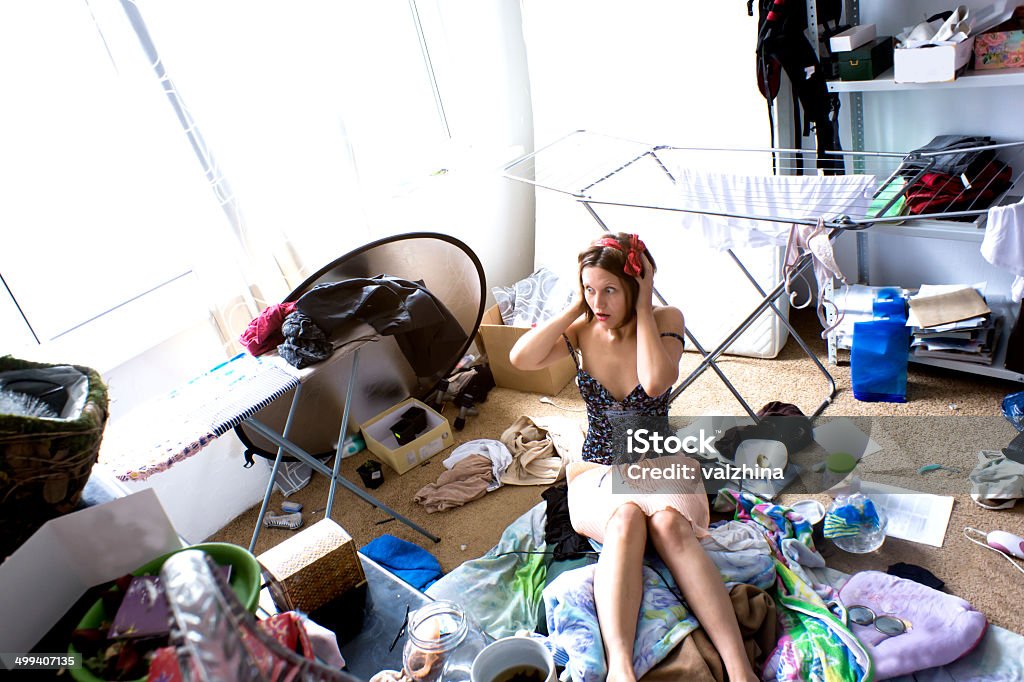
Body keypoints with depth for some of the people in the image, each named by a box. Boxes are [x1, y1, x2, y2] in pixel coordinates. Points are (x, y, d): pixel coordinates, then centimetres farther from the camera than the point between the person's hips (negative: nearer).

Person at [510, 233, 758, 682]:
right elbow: (521, 359, -17)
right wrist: (575, 306, -11)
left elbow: (655, 382, -26)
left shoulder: (665, 320, -5)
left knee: (669, 524, -36)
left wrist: (642, 309, -18)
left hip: (660, 464, -1)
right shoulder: (582, 329, 0)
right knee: (625, 519, -35)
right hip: (598, 471, 1)